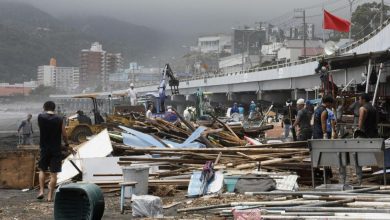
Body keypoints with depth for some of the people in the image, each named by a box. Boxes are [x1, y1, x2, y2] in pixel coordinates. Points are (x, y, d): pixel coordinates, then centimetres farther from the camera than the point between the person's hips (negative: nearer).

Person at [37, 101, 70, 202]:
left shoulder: (40, 117, -5)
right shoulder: (59, 119, -6)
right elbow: (64, 135, -1)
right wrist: (67, 144, 16)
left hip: (44, 148, 1)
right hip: (56, 149, -1)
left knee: (42, 169, 19)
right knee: (53, 173, 3)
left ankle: (41, 191, 6)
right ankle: (50, 196, 2)